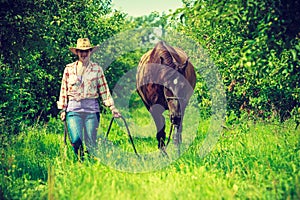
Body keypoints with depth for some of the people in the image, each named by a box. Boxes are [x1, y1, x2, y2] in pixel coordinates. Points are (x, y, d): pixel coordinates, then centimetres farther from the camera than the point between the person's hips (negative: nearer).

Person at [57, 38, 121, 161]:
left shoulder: (97, 69, 6)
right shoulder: (69, 69, 7)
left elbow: (104, 90, 8)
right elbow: (63, 90, 11)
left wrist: (112, 108, 3)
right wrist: (62, 110, 9)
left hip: (92, 109, 0)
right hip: (74, 109, 0)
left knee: (91, 143, -1)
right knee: (76, 139, -16)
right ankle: (80, 162, 9)